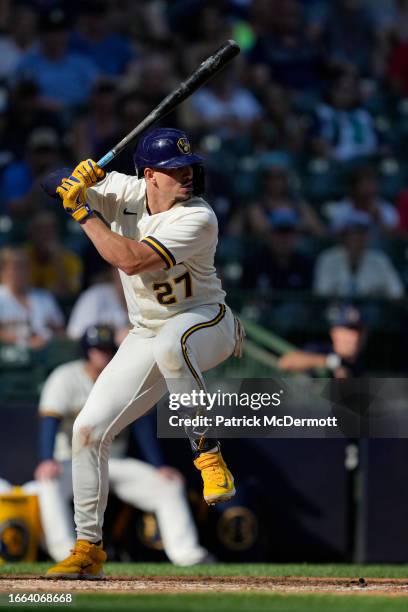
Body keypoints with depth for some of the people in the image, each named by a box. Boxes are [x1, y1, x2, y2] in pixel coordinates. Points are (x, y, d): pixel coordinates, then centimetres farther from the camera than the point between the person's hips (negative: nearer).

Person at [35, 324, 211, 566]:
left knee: (170, 484, -12)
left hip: (115, 463, 4)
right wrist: (47, 461, -40)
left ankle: (185, 552, -18)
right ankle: (65, 550, -44)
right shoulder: (66, 378, -9)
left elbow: (141, 425, 3)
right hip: (72, 462, -4)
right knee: (50, 482, -38)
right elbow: (49, 420, -22)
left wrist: (159, 467, -9)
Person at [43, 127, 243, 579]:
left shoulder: (197, 219, -24)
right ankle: (88, 549, 9)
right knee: (89, 429, -2)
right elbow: (64, 189, 4)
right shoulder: (124, 191, -6)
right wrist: (82, 178, -19)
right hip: (146, 336, 6)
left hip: (205, 323, -6)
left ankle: (207, 452, -30)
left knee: (169, 344, -44)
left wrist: (84, 213, -24)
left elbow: (131, 259, -32)